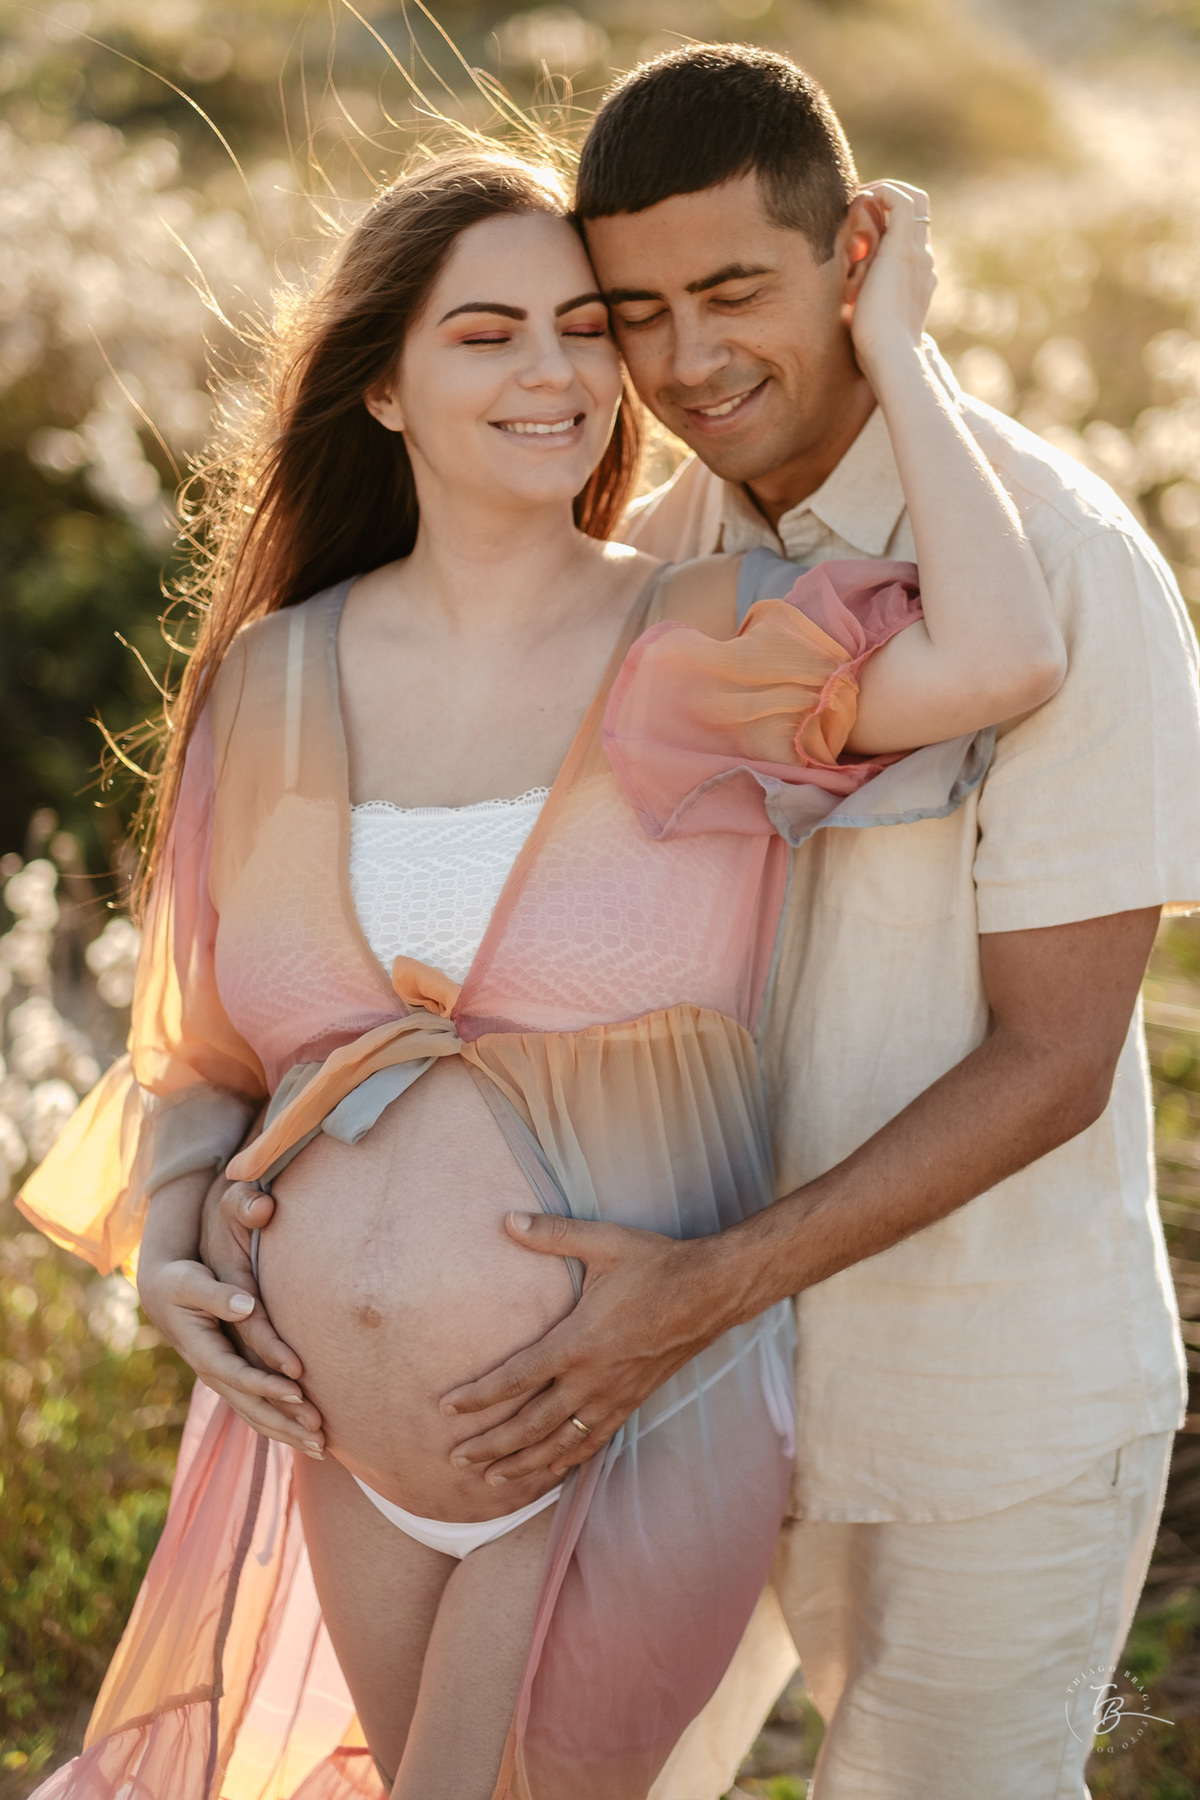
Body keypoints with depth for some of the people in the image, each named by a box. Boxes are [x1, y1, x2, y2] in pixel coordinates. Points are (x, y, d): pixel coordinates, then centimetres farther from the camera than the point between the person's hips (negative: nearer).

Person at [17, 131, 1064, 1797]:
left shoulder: (706, 653, -12)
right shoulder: (284, 679, -1)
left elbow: (1002, 660, -32)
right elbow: (212, 1033, 10)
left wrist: (891, 347, -21)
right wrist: (171, 1244, -7)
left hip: (622, 1415, -4)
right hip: (348, 1427, 4)